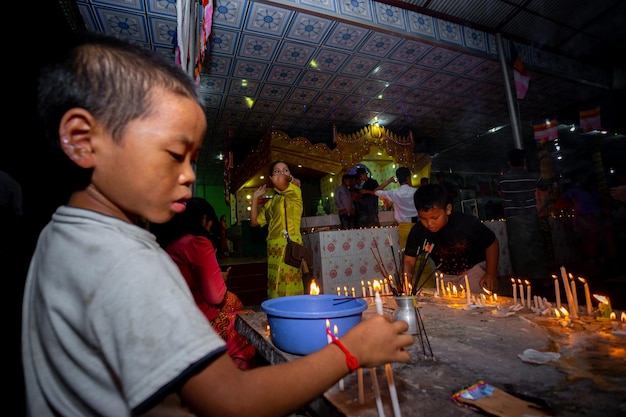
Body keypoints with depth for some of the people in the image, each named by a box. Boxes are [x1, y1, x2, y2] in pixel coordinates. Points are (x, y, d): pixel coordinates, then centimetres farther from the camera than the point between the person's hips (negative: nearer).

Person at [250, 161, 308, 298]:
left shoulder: (295, 193, 0)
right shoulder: (271, 202, 17)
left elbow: (281, 183, -20)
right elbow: (254, 222, 19)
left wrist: (291, 179, 2)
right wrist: (255, 197, 17)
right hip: (274, 249, 6)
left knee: (290, 289, -4)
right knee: (277, 289, 12)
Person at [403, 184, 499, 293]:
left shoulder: (467, 223, -27)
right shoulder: (417, 232, -22)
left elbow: (492, 244, -11)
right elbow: (409, 261, -14)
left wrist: (491, 274, -11)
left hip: (475, 269, -2)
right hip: (445, 276, 3)